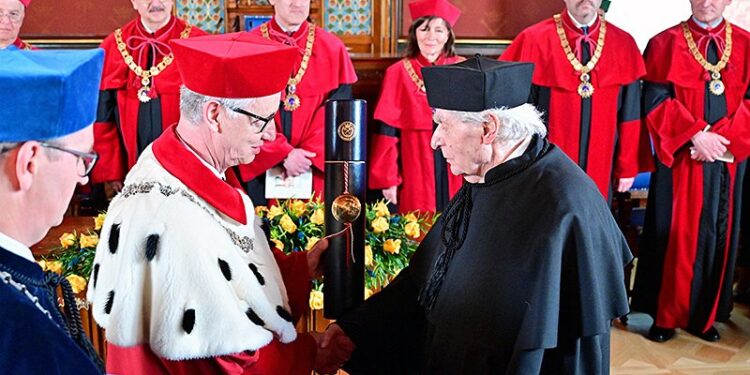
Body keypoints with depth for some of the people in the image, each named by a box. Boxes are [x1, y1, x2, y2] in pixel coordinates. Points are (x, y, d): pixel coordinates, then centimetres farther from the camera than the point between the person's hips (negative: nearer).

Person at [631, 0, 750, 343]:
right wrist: (696, 135, -16)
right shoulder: (665, 44, 0)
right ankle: (666, 315, 14)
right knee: (674, 236, 1)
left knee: (718, 237, 8)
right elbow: (655, 101, -7)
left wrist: (721, 138, -11)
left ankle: (705, 316, 21)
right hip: (679, 159, -3)